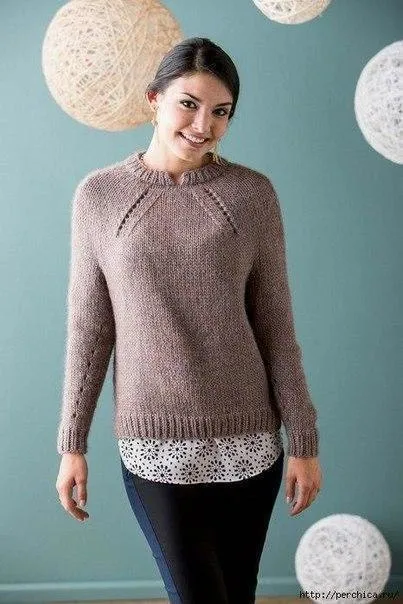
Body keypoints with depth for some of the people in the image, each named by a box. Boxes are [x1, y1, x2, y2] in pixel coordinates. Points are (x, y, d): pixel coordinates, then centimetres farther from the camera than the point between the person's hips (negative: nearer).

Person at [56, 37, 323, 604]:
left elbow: (276, 326, 0)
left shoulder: (253, 193, -2)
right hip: (155, 446, -1)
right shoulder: (99, 195, -2)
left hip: (250, 440, 1)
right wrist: (72, 445, 3)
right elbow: (88, 328, 1)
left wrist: (304, 441, 1)